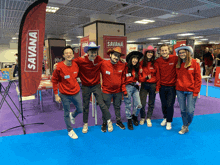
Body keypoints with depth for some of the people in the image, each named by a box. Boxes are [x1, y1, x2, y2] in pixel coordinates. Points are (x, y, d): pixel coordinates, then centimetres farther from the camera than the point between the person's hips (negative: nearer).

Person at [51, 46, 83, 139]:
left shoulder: (75, 65, -6)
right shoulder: (59, 67, -19)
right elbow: (54, 81, -10)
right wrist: (56, 95, -10)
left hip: (76, 92, 4)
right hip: (65, 95, -4)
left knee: (80, 110, 13)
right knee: (66, 113, 10)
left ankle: (73, 115, 49)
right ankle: (70, 131, 32)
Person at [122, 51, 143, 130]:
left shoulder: (137, 68, 10)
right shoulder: (126, 68, -8)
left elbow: (139, 78, 7)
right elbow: (122, 80, -8)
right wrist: (124, 91, -11)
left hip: (135, 88, 5)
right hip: (128, 88, -5)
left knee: (139, 105, 1)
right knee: (128, 106, 4)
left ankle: (135, 116, 31)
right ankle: (129, 121, 23)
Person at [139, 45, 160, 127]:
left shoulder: (155, 64, 0)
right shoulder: (142, 63, -2)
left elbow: (158, 76, 1)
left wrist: (157, 87, -1)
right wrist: (145, 77, -15)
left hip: (153, 85, 1)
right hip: (144, 84, -1)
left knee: (151, 104, 10)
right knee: (142, 103, -3)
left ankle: (148, 118, 27)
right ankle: (142, 118, 21)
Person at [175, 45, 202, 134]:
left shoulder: (194, 63, -6)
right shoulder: (178, 64, 6)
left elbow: (198, 79, -6)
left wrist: (196, 92, -9)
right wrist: (177, 85, 2)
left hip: (191, 91, -3)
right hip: (180, 91, 4)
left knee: (190, 111, -2)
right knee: (183, 110, 9)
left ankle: (186, 125, 25)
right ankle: (185, 127, 26)